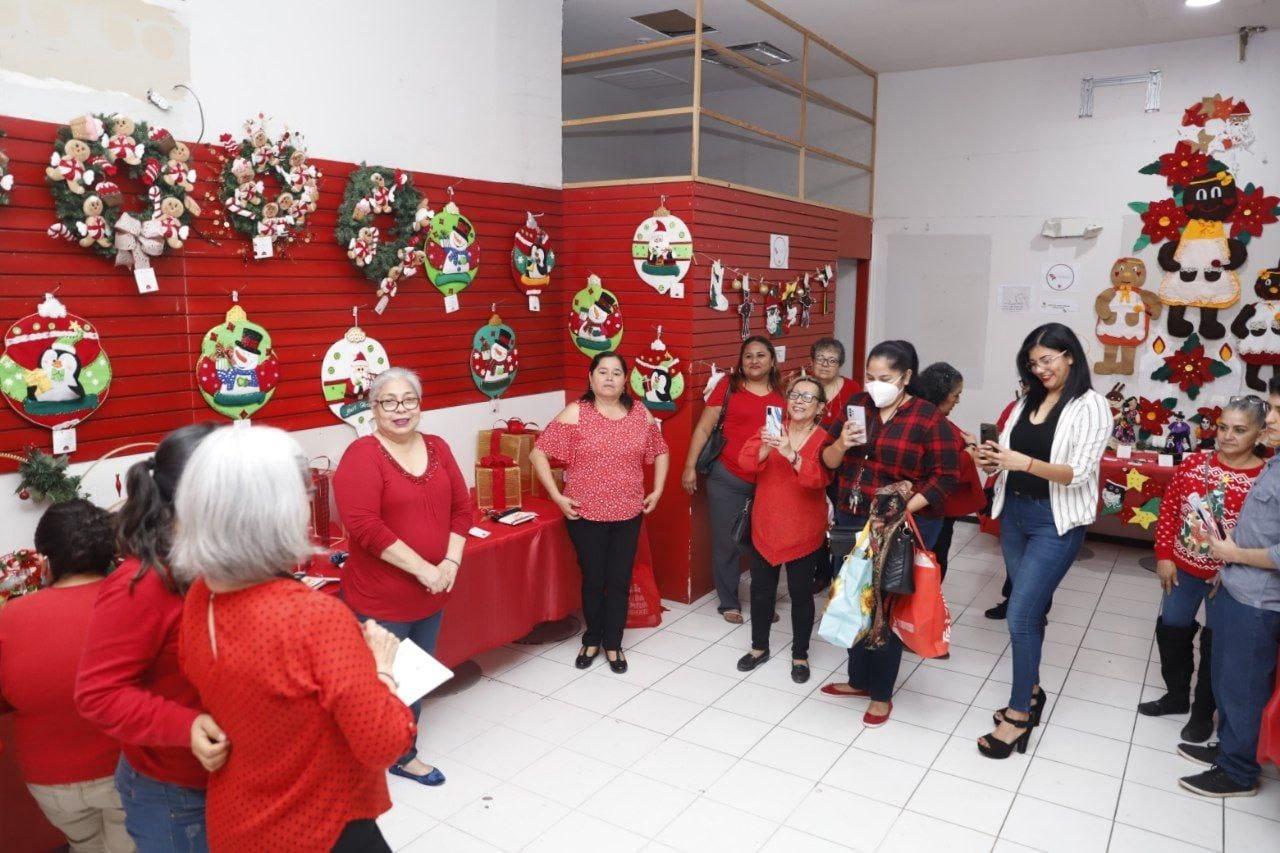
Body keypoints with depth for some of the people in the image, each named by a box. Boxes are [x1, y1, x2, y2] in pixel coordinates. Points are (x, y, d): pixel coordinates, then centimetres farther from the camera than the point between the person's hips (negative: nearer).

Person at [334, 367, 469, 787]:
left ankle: (403, 754, 39)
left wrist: (450, 563, -7)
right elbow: (364, 526, -24)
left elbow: (461, 508, 7)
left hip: (430, 595, 7)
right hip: (379, 598, -6)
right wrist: (423, 569, -22)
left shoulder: (437, 448, 5)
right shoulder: (362, 454, -15)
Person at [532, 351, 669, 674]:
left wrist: (657, 491, 7)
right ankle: (592, 640, 33)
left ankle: (613, 644, 28)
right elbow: (538, 453, -9)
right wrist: (557, 496, -12)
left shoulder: (640, 414, 2)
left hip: (628, 514, 3)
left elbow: (660, 451, 16)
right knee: (593, 580, 11)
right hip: (586, 514, -2)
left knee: (620, 581, 11)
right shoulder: (575, 413, -9)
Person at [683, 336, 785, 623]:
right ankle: (729, 603, 23)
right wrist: (690, 467, -6)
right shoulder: (728, 387, -2)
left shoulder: (782, 394, 5)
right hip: (727, 480, -2)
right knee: (727, 542, 7)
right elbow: (704, 428, -2)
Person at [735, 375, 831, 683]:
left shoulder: (824, 440, -9)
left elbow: (818, 478, -26)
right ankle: (759, 647, 33)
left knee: (801, 593, 9)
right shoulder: (772, 428, 0)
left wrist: (791, 454, -41)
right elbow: (746, 461, -14)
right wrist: (765, 449, -35)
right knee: (761, 589, 14)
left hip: (804, 533, -3)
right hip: (765, 528, 3)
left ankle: (800, 655, 27)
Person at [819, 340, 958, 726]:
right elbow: (829, 461, 6)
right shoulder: (857, 405, 4)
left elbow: (945, 477, -11)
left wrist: (904, 510, -21)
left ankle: (881, 694, 21)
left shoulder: (927, 417, -10)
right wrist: (841, 443, -15)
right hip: (852, 521, 5)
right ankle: (859, 679, 33)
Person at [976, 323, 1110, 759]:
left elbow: (1078, 473, -18)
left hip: (1057, 522, -6)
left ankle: (1018, 715, 4)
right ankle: (1030, 689, 32)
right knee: (1029, 609, 16)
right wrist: (992, 459, -9)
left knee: (1021, 615, -9)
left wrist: (1026, 462, -32)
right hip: (1013, 513, 6)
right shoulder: (1027, 400, 8)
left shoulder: (1091, 406, -10)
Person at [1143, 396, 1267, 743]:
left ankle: (1204, 712, 31)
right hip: (1183, 568, 4)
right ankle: (1177, 695, 39)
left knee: (1215, 644, 11)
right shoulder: (1193, 463, -4)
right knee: (1170, 629, 17)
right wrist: (1164, 555, -1)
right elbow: (1168, 509, 2)